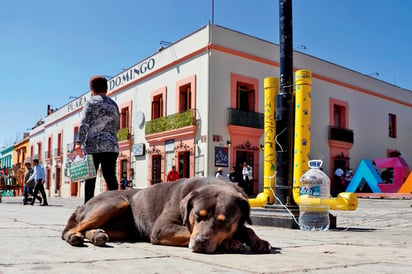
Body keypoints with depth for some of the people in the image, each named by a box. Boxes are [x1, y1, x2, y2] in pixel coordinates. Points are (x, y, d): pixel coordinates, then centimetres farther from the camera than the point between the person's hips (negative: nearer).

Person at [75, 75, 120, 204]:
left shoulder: (91, 102, 1)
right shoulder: (114, 104, 16)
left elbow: (84, 124, -9)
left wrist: (79, 143, -11)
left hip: (93, 146, -4)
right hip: (111, 146, 4)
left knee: (90, 179, 1)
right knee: (110, 177, 1)